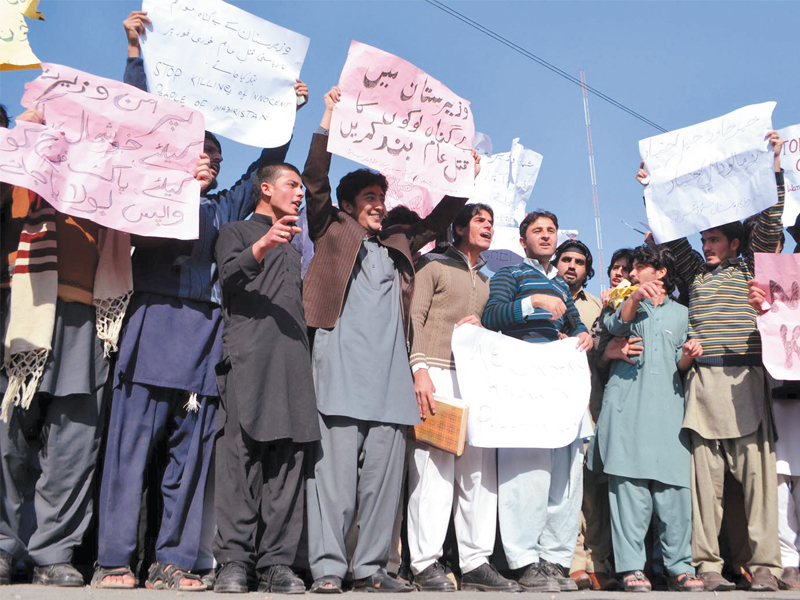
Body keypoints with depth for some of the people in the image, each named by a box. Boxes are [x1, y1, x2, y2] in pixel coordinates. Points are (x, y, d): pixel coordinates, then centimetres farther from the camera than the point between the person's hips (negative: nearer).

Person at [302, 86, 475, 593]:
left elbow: (437, 220, 35)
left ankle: (371, 567, 9)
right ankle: (328, 568, -3)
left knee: (384, 470, 2)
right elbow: (316, 180, 5)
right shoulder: (332, 230, 15)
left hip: (391, 370, 5)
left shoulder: (398, 245, 27)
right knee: (337, 465, -8)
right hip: (342, 362, -4)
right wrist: (329, 120, 3)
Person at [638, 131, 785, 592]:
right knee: (706, 474, 0)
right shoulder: (695, 274, 21)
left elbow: (770, 223, 7)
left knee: (758, 470, -4)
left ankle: (765, 564, 1)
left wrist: (773, 167, 4)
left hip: (747, 381, -2)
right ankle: (707, 563, 3)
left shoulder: (750, 270, 14)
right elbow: (673, 235, 18)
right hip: (702, 382, 2)